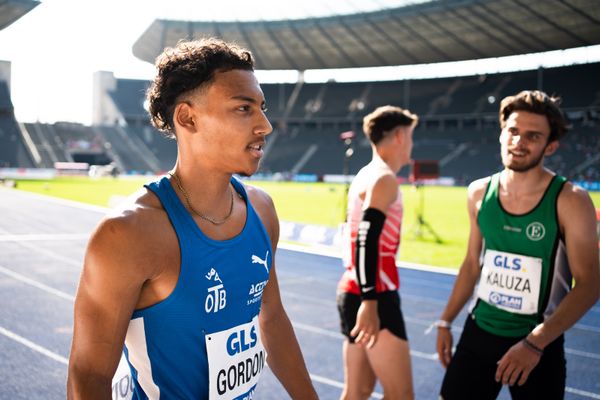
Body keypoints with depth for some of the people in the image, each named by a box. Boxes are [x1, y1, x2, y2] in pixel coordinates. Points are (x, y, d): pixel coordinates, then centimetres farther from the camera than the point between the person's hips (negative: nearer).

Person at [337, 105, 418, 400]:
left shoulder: (366, 176, 16)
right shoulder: (384, 179, -12)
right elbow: (366, 240, -23)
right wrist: (370, 302, -27)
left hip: (354, 293, 10)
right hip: (373, 298, -10)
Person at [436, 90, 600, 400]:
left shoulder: (570, 201, -14)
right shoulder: (480, 193, 0)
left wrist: (535, 343, -24)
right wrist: (446, 321, 10)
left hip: (539, 343, -4)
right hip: (479, 331, 4)